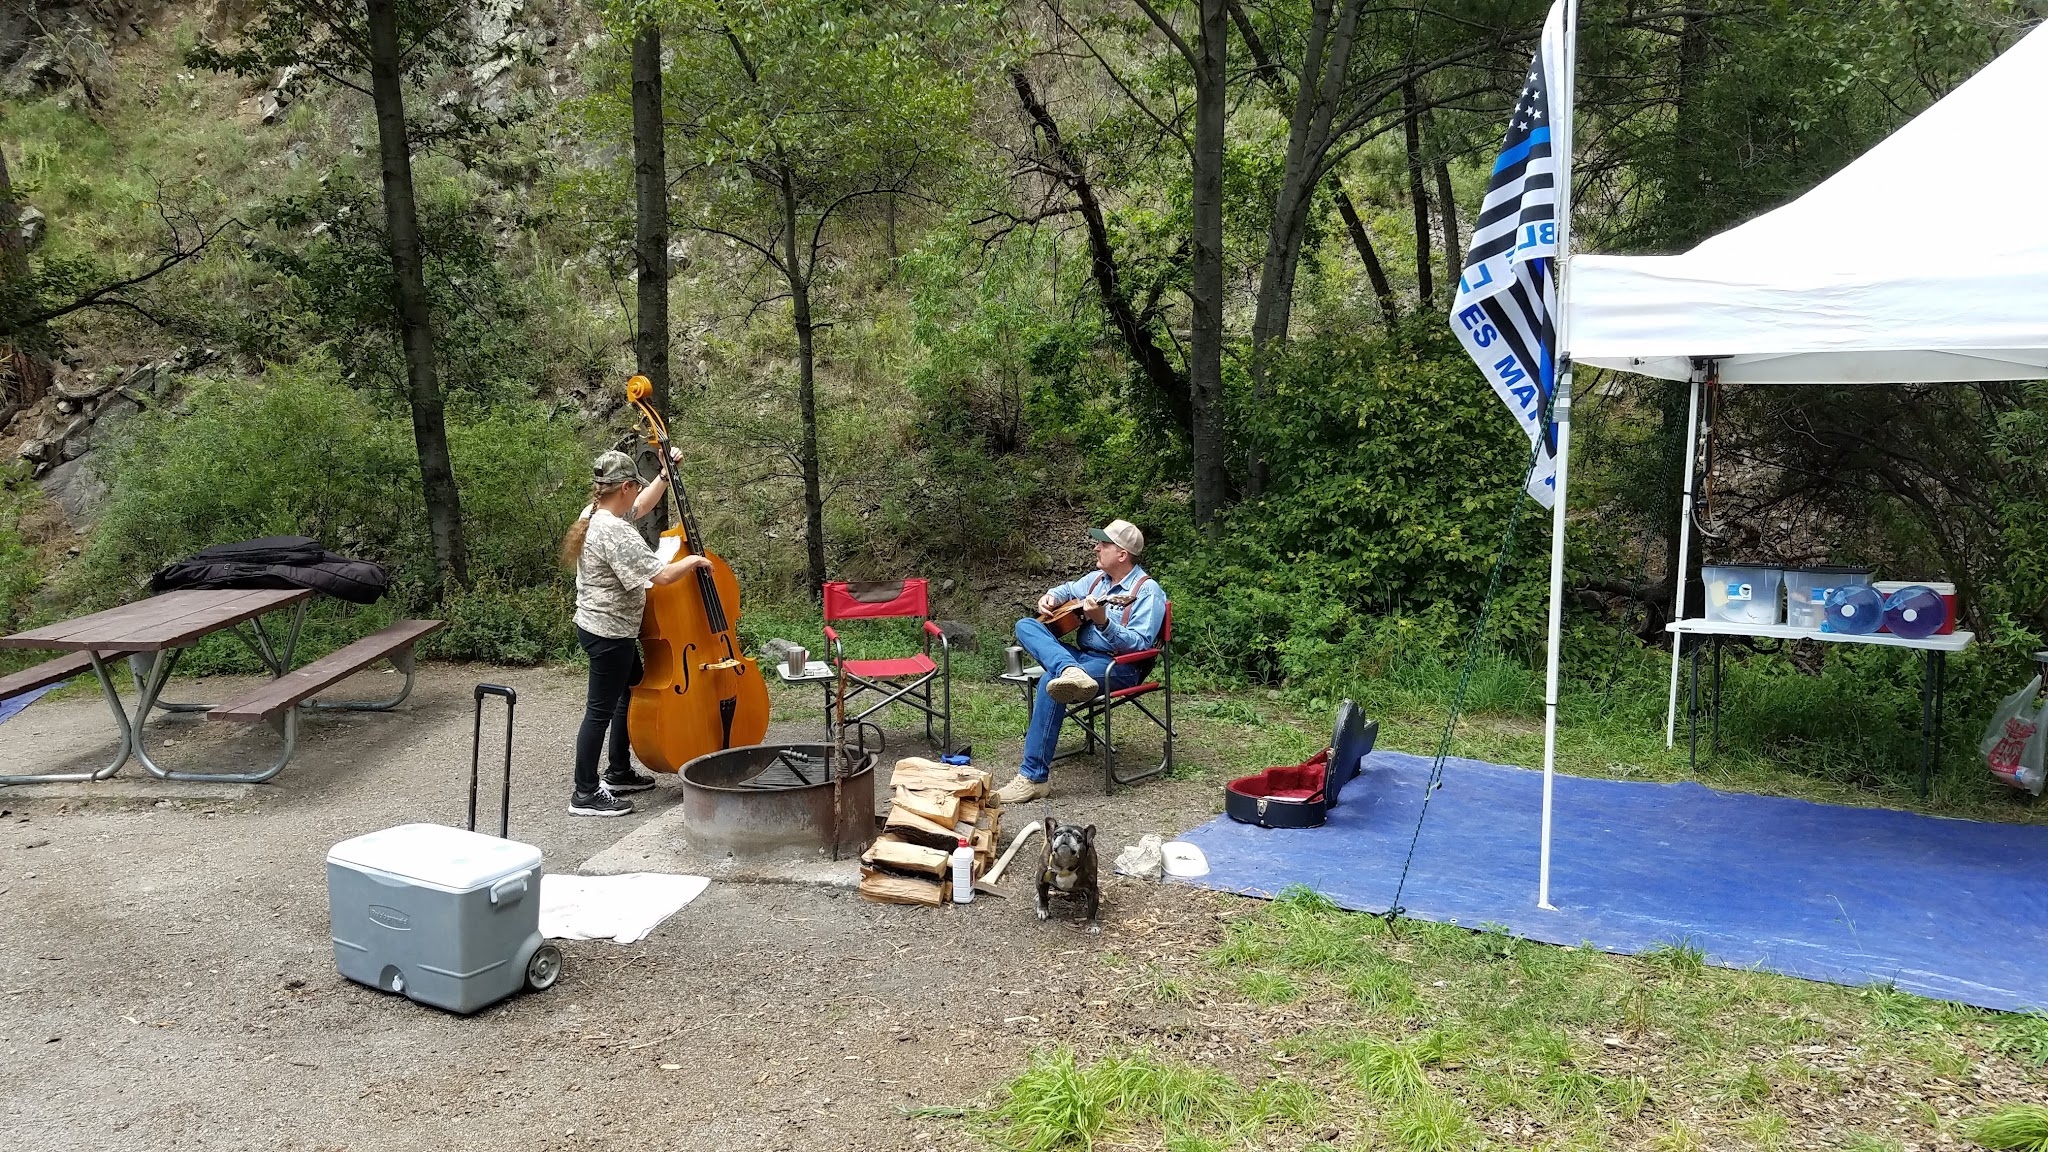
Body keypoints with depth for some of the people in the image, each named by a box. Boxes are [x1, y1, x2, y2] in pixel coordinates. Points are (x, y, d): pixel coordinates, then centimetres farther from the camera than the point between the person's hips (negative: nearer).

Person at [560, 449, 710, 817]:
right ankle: (585, 794, 8)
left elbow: (642, 507, 23)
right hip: (609, 633, -11)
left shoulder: (595, 515, 4)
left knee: (632, 694, 23)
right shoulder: (616, 534, -26)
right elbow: (662, 575, -30)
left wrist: (666, 473, 17)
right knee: (600, 710, -2)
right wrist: (693, 560, -12)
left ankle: (619, 773, 35)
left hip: (596, 625, 11)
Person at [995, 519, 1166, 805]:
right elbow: (1069, 590, 35)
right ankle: (1069, 673, -42)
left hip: (1119, 666, -8)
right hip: (1080, 656, 8)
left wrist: (1103, 622, -31)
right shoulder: (1098, 578, 15)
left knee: (1050, 683, -34)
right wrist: (1051, 597, 11)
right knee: (1025, 626, -11)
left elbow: (1140, 643, -18)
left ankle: (1034, 778, -30)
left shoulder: (1148, 591, -8)